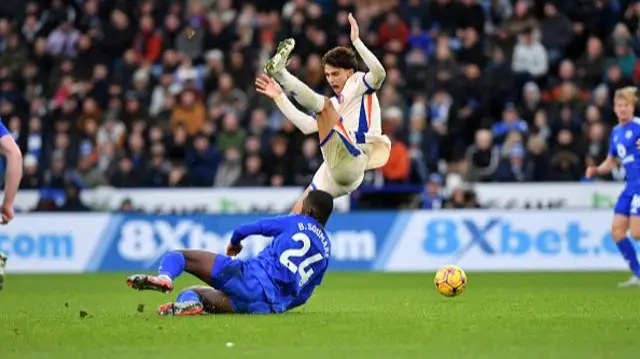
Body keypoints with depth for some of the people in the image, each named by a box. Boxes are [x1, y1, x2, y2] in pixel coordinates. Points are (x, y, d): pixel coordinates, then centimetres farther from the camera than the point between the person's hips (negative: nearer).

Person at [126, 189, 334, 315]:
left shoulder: (296, 222, 10)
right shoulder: (326, 250, 21)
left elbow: (244, 230, 10)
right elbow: (303, 295, 21)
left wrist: (234, 242, 31)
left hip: (252, 277, -5)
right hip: (270, 306, 5)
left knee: (178, 256, 2)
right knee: (193, 293, 23)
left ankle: (164, 277, -35)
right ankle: (188, 302, -16)